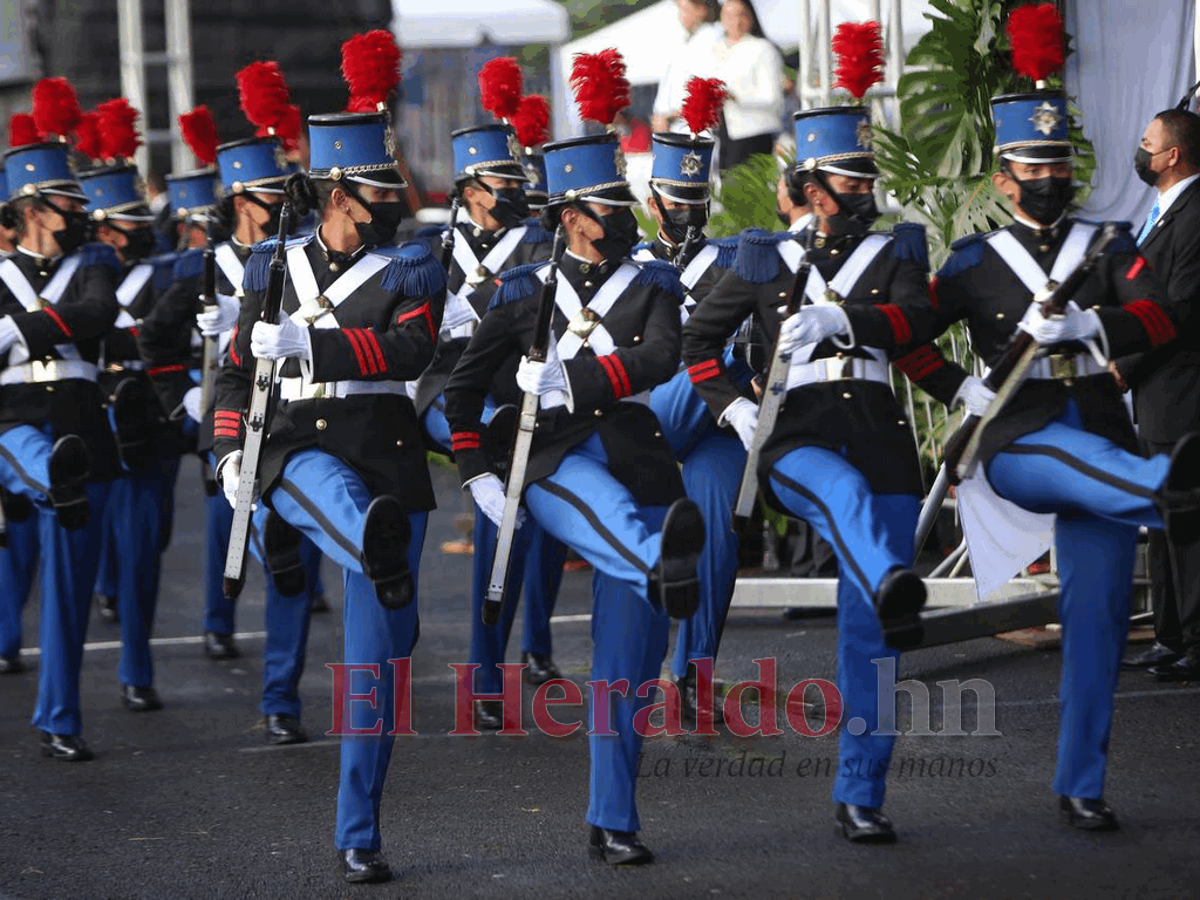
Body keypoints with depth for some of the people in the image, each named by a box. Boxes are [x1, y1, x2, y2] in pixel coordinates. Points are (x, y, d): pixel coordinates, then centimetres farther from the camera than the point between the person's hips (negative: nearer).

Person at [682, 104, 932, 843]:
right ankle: (893, 587, -73)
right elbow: (699, 338, 21)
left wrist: (840, 319, -23)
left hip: (880, 434, 2)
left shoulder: (898, 249, 16)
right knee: (845, 490, -41)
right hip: (797, 435, -2)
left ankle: (861, 795, 3)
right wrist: (734, 408, 5)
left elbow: (913, 318, -4)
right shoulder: (767, 260, 17)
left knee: (869, 629, -3)